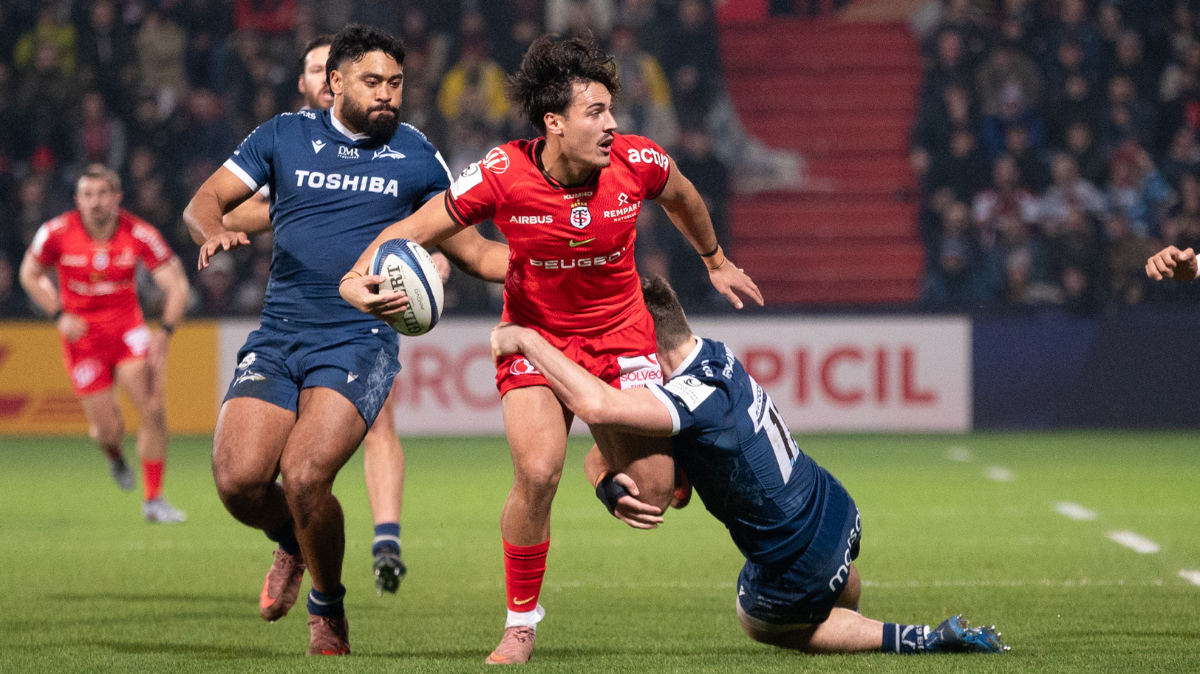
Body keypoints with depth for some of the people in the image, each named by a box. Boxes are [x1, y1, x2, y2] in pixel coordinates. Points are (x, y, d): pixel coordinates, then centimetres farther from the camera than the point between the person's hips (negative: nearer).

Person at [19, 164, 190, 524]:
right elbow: (30, 274, 4)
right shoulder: (57, 233, -13)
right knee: (109, 431, -3)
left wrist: (164, 332, -25)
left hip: (127, 328, 1)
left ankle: (154, 499, -5)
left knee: (153, 408, -18)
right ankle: (116, 458, 38)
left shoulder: (140, 234, -14)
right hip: (82, 334, 0)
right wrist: (60, 315, -9)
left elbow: (176, 284, -11)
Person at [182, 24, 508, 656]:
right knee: (238, 479, -17)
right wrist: (214, 230, -14)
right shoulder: (283, 136, 9)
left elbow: (470, 249, 14)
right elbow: (201, 203, 10)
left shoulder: (414, 155, 9)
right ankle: (292, 543, 21)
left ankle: (328, 610, 4)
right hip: (276, 338, 2)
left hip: (359, 339, -2)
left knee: (304, 475, -23)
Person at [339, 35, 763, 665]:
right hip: (536, 335, -2)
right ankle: (521, 621, -2)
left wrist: (715, 263, 25)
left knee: (651, 493, -7)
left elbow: (682, 199, 9)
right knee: (537, 472, -24)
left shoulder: (638, 163, -16)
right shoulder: (504, 175, -22)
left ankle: (607, 459, 33)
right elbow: (414, 229, -15)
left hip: (620, 335, 2)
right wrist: (358, 276, -34)